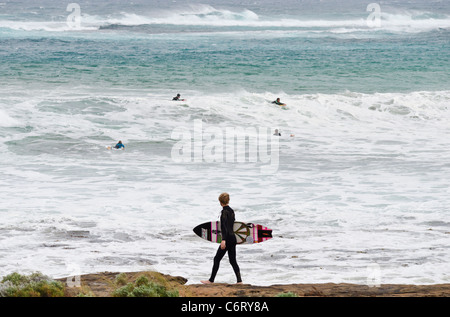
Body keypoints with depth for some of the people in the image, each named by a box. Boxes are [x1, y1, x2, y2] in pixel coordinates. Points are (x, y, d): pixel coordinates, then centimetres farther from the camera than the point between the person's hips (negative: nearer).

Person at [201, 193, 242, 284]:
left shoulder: (225, 211, -12)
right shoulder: (231, 211, 13)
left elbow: (224, 226, -21)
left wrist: (223, 240, -28)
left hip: (228, 238, -8)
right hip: (233, 238, 8)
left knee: (217, 259, 0)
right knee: (232, 260, 9)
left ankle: (211, 280, 4)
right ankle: (239, 281, 2)